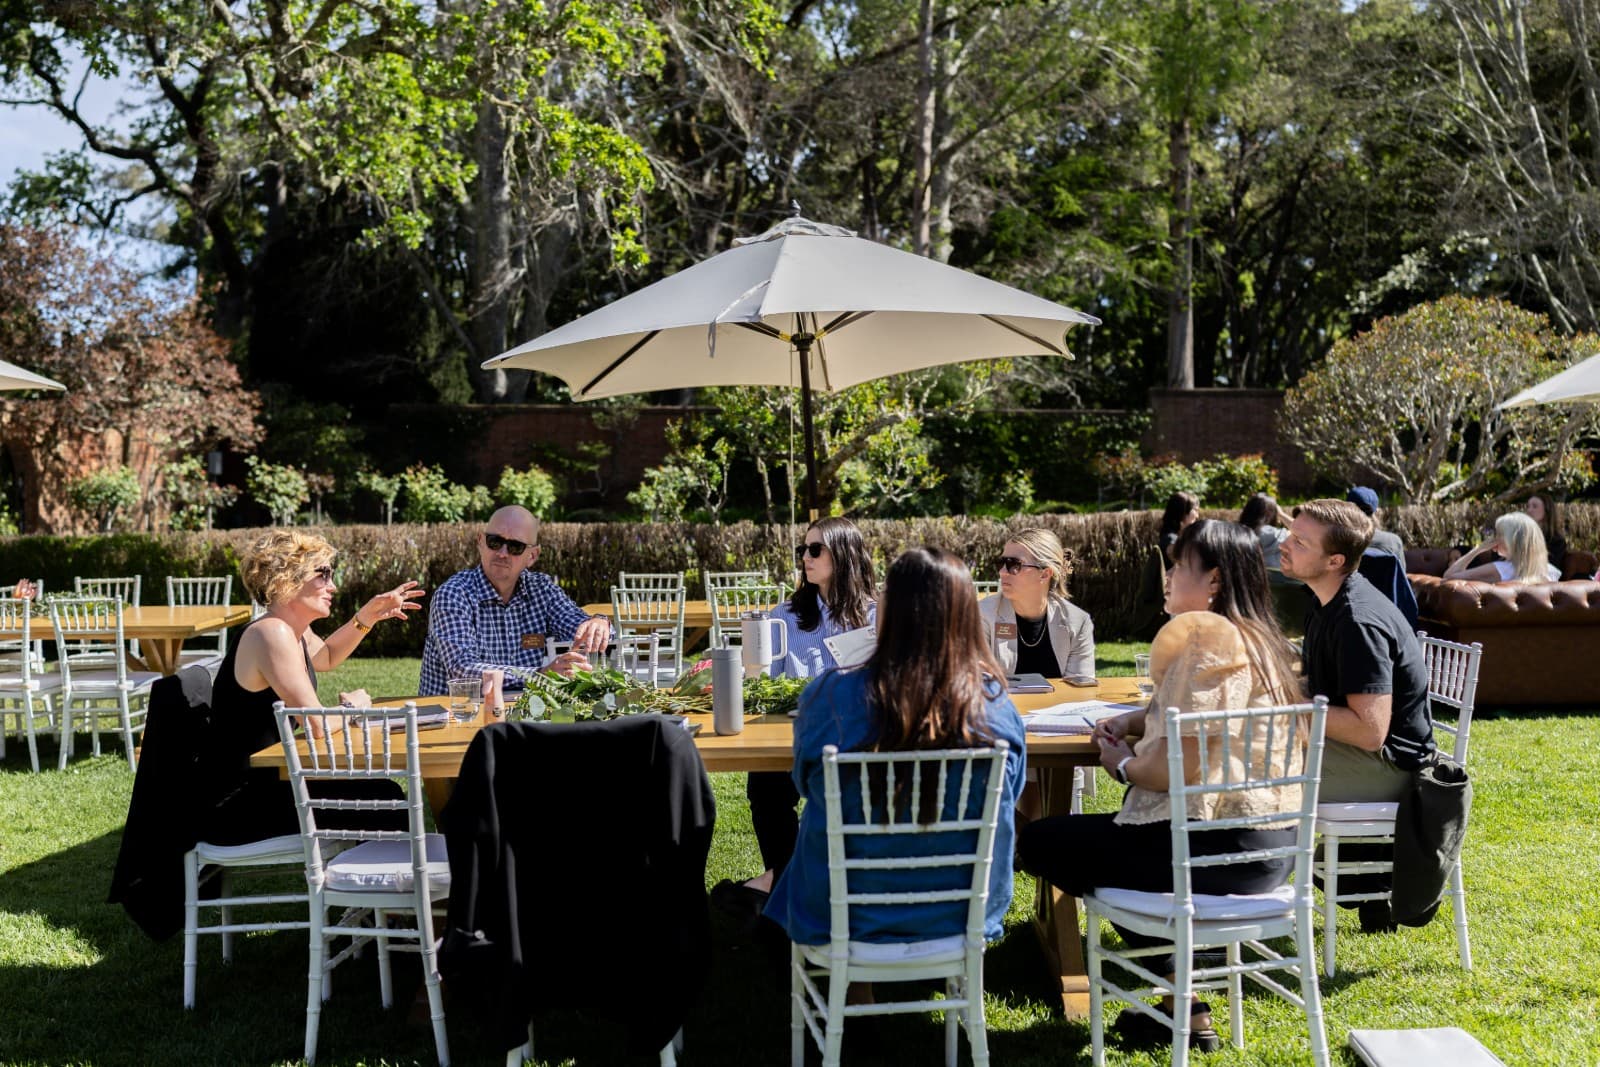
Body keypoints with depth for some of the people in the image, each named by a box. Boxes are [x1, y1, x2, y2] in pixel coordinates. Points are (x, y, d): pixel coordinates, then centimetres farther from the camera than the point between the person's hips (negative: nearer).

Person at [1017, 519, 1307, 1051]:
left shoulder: (1205, 635, -17)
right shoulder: (1254, 636, 14)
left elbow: (1182, 764, -23)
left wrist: (1123, 764, -4)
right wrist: (1132, 721, 12)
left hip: (1225, 845, -11)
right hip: (1272, 841, 11)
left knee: (1038, 841, -1)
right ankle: (1181, 1004, 23)